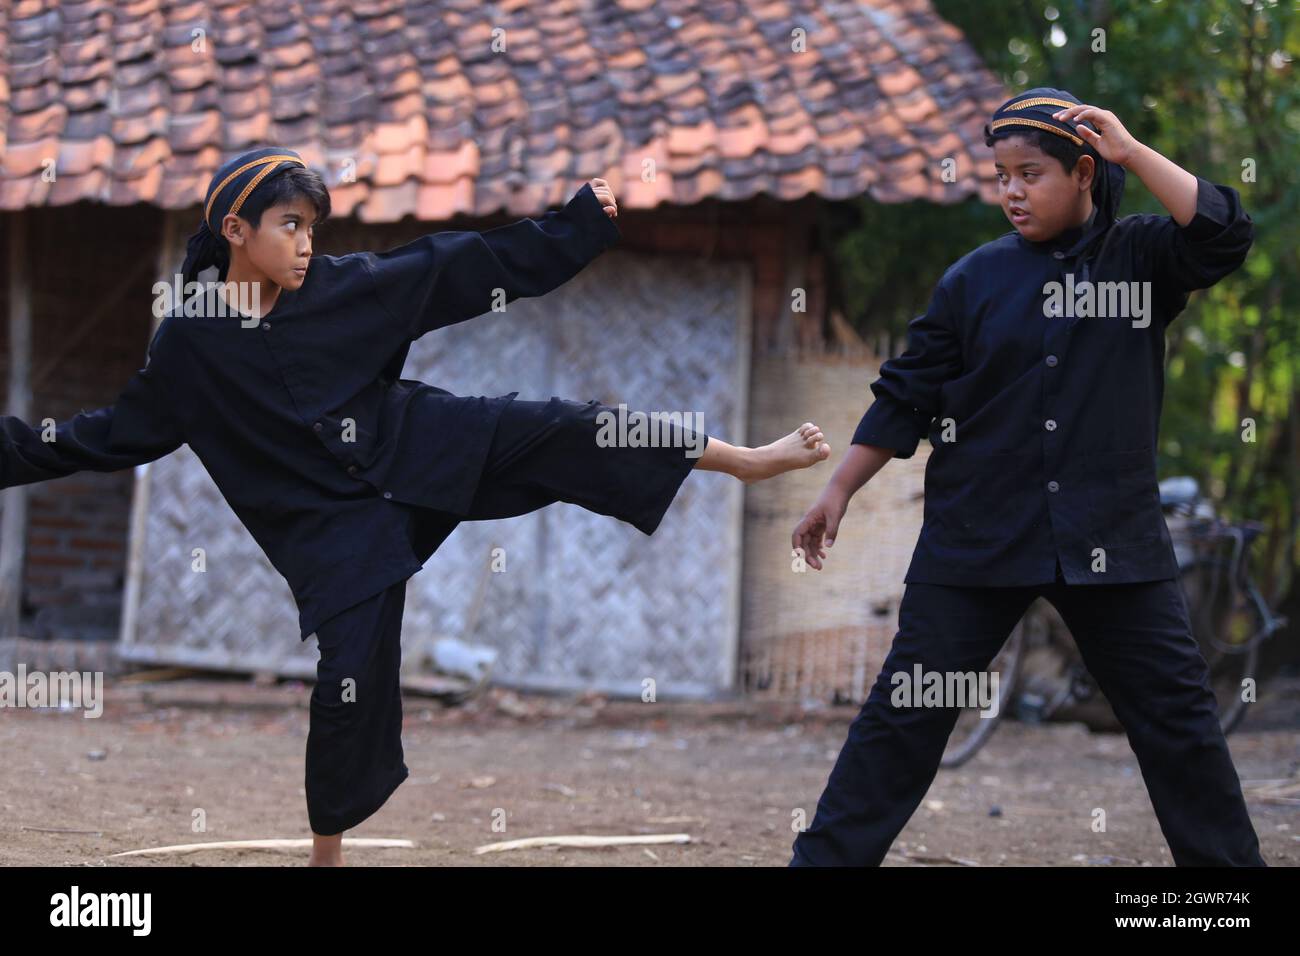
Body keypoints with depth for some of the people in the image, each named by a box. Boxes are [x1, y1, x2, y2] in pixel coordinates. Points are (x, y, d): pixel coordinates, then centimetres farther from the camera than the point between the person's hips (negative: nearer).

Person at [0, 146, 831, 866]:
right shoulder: (190, 341, -7)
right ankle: (329, 844, 15)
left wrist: (581, 221, -2)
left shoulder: (344, 286, -3)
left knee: (555, 434, -16)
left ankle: (746, 459, -11)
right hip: (335, 524, -2)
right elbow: (118, 434, 4)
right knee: (352, 673, -5)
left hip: (419, 448, 2)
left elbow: (474, 267, 1)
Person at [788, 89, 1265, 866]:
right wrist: (839, 493, 3)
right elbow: (906, 397, 5)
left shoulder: (1141, 254, 1)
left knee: (1178, 712, 6)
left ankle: (1227, 860, 19)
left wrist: (1132, 152, -20)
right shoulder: (977, 278, 1)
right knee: (906, 713, 1)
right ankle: (829, 857, 7)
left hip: (1111, 535, 0)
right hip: (979, 533, 0)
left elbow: (1225, 235, -19)